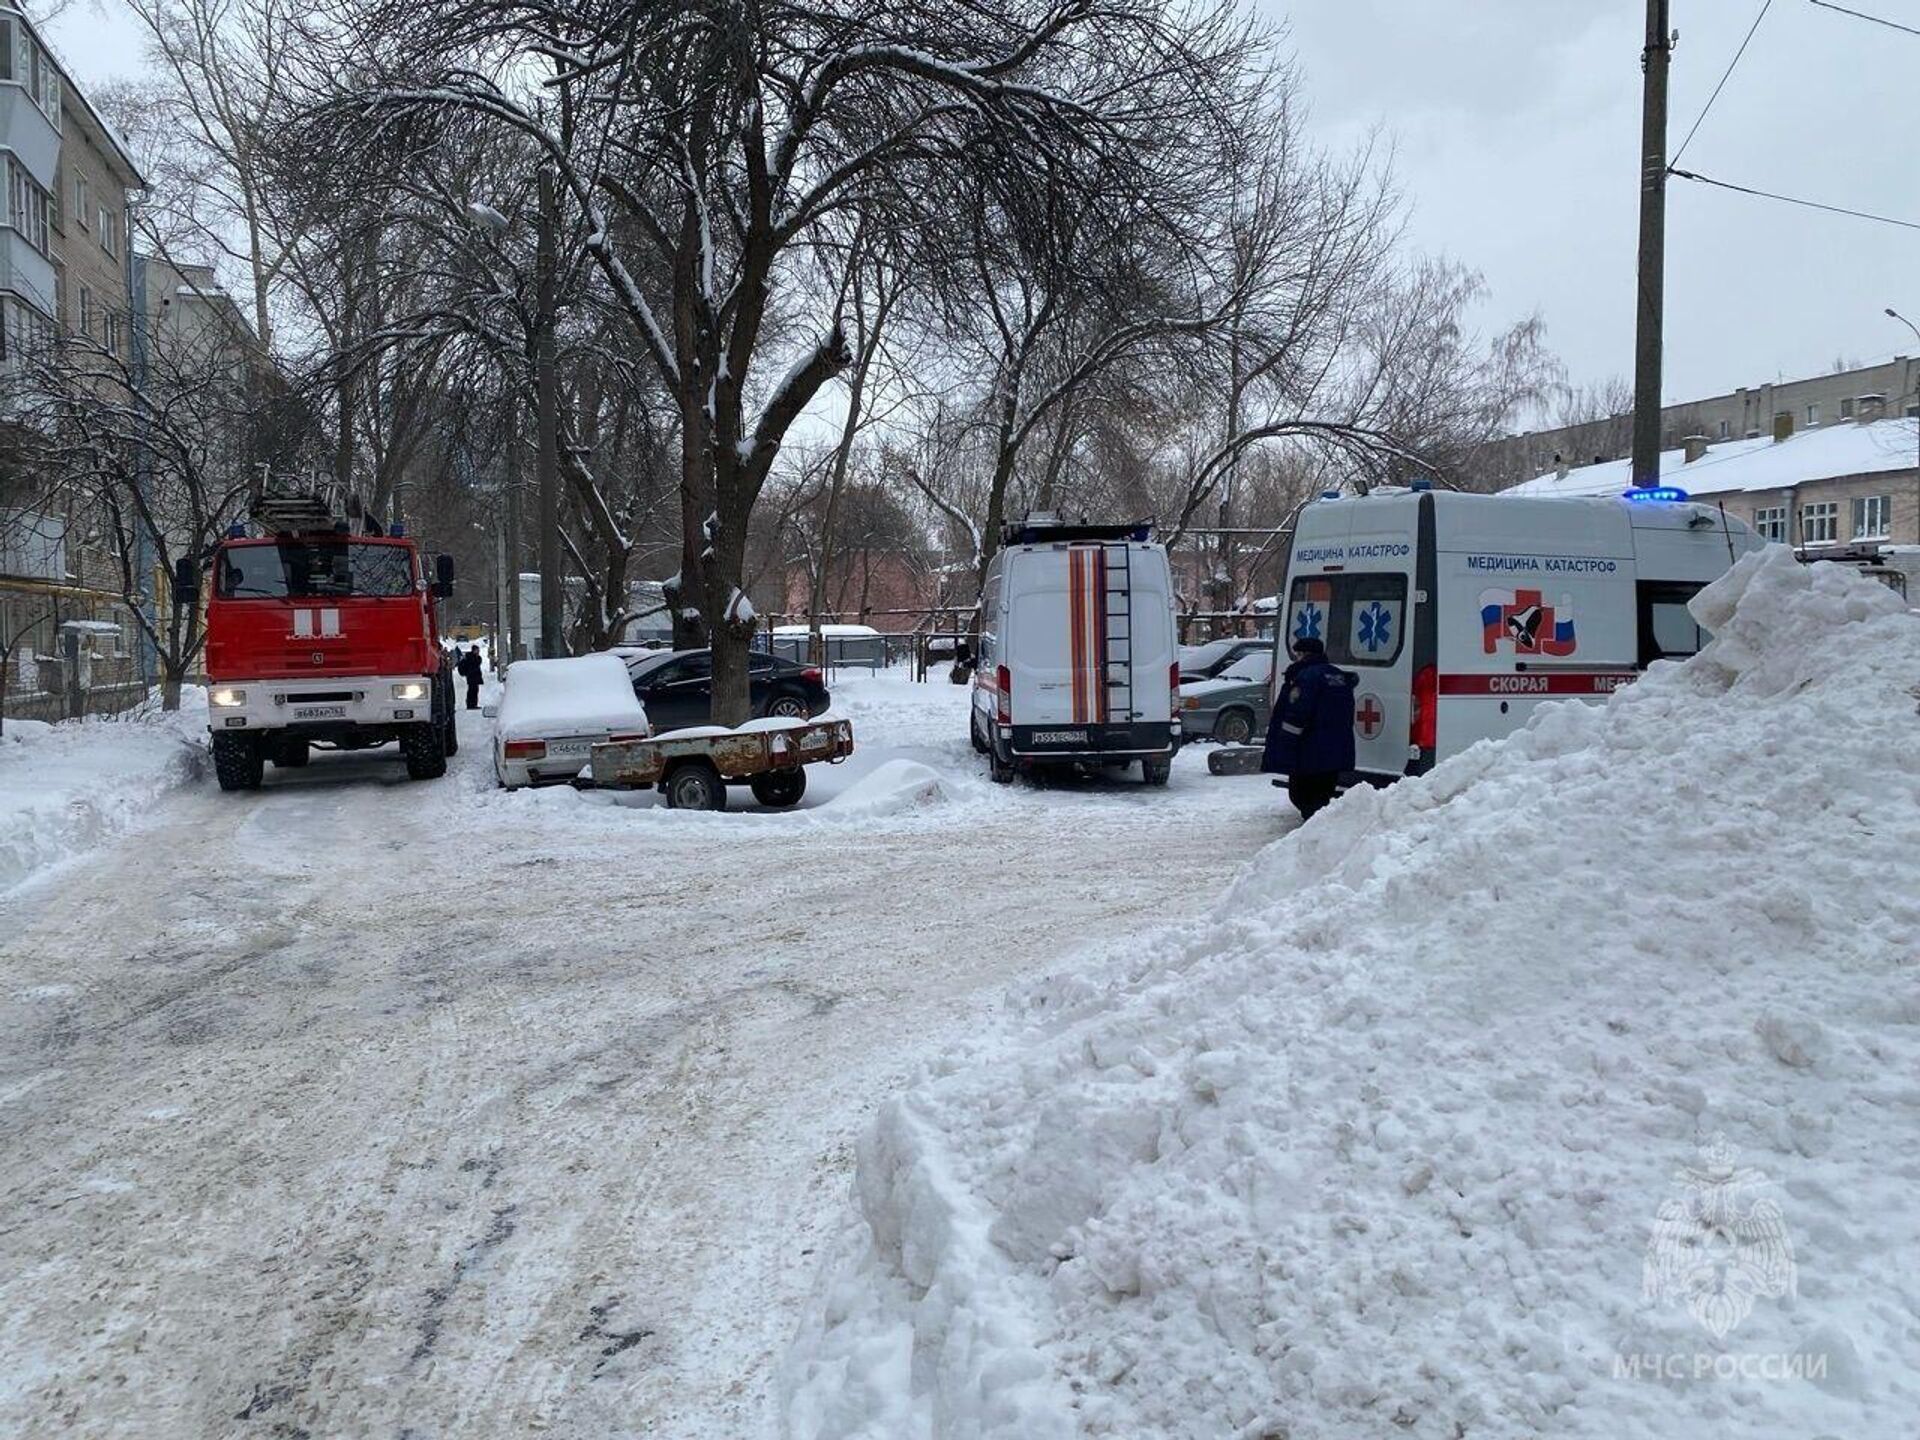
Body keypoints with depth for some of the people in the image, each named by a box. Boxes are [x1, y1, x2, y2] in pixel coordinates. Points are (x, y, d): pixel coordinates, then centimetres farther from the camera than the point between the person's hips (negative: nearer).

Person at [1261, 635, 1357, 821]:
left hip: (1311, 755, -9)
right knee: (1323, 797, 15)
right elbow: (1347, 718, 23)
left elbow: (1295, 717, -20)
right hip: (1337, 754, 9)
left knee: (1302, 797, -2)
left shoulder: (1307, 676, -14)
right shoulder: (1341, 677, 15)